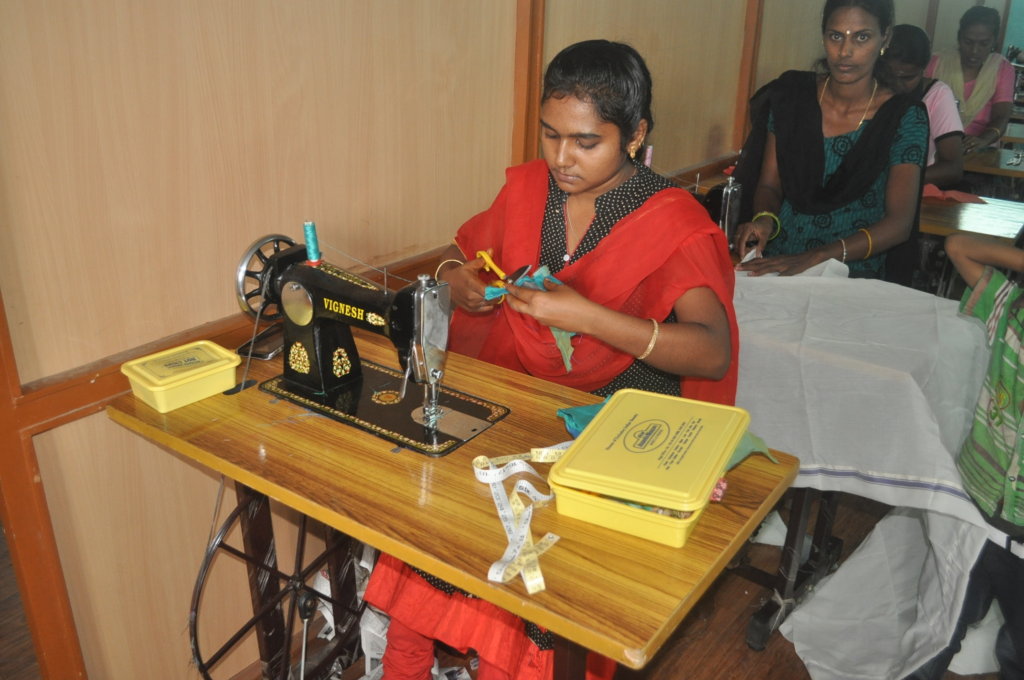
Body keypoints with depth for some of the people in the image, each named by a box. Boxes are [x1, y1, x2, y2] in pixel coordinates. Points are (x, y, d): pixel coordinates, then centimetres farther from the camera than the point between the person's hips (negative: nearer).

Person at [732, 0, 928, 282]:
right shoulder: (791, 94, 3)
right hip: (776, 266, 2)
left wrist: (813, 258, -25)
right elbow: (768, 185, 8)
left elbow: (899, 223, -10)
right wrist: (765, 220, -17)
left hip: (856, 278, -2)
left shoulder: (905, 118, -4)